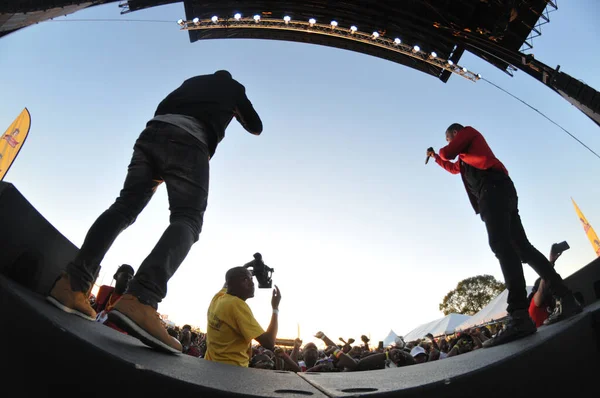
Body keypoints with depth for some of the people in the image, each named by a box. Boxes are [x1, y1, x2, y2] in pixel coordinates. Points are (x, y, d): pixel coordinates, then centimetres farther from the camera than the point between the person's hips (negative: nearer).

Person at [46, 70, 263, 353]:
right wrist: (238, 112, 49)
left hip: (151, 133, 6)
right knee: (187, 219, -16)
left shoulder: (192, 81, 38)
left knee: (125, 207, 1)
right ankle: (140, 300, -39)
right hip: (190, 142, -6)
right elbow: (256, 127, 31)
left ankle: (72, 285, -14)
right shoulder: (233, 88, 28)